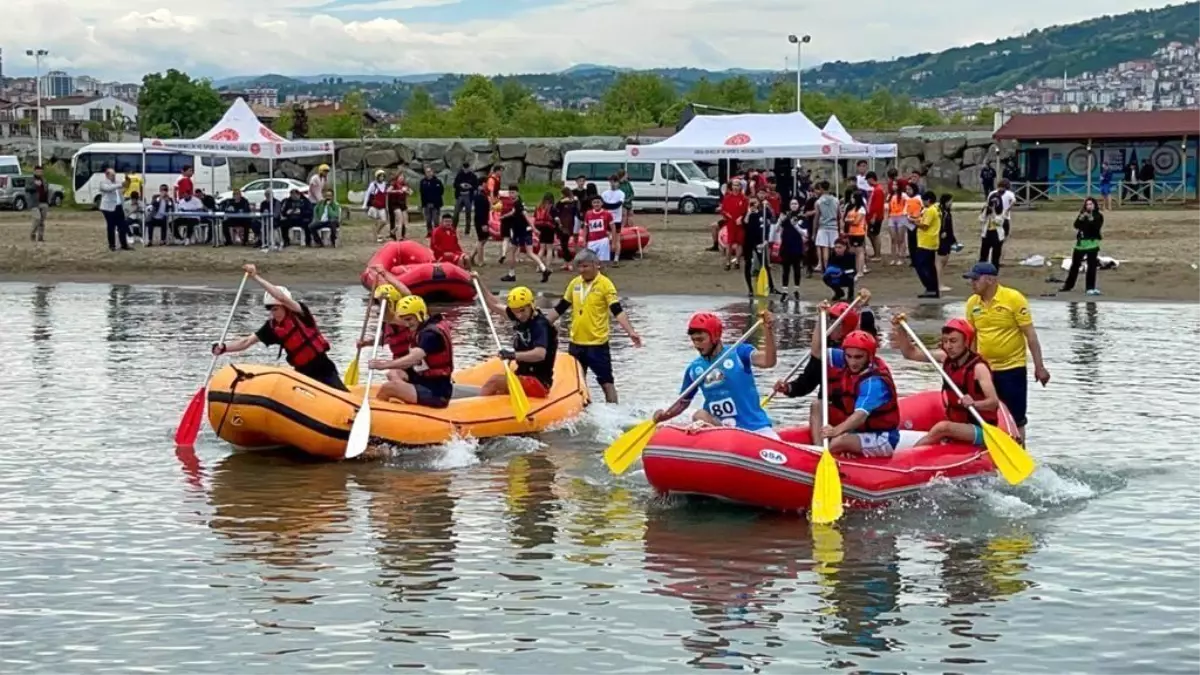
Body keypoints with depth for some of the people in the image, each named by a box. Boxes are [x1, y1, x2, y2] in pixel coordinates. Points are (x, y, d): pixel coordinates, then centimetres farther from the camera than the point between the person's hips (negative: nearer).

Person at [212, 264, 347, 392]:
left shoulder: (300, 314, -14)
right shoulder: (272, 327, 1)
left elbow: (282, 297, -31)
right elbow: (247, 341, -4)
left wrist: (256, 277, -34)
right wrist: (223, 348, -22)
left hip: (324, 370, -5)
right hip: (303, 373, 5)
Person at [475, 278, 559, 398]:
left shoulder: (540, 325, -19)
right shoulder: (522, 318, 5)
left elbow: (540, 354, -35)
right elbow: (494, 305, 18)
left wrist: (513, 355, -46)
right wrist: (479, 282, 20)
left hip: (538, 383, -9)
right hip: (524, 377, 9)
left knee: (495, 381, -21)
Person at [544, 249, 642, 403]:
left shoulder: (605, 284, -10)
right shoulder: (575, 283, 7)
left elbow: (617, 311, -16)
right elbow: (560, 308, 16)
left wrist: (631, 332, -28)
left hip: (597, 344, -6)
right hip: (576, 343, 6)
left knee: (606, 381, -1)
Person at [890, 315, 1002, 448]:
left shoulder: (978, 367, -16)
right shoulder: (946, 358, 3)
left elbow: (994, 402, -26)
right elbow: (911, 353, 8)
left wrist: (974, 404, -46)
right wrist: (901, 329, -7)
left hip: (981, 430, -8)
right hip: (956, 428, 8)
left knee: (943, 427, -30)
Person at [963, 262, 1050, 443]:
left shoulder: (1014, 299, -12)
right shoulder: (972, 303, 3)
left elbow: (1030, 334, -10)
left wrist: (1039, 367, -12)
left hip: (1012, 368, -5)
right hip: (985, 370, 5)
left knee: (1016, 420, 2)